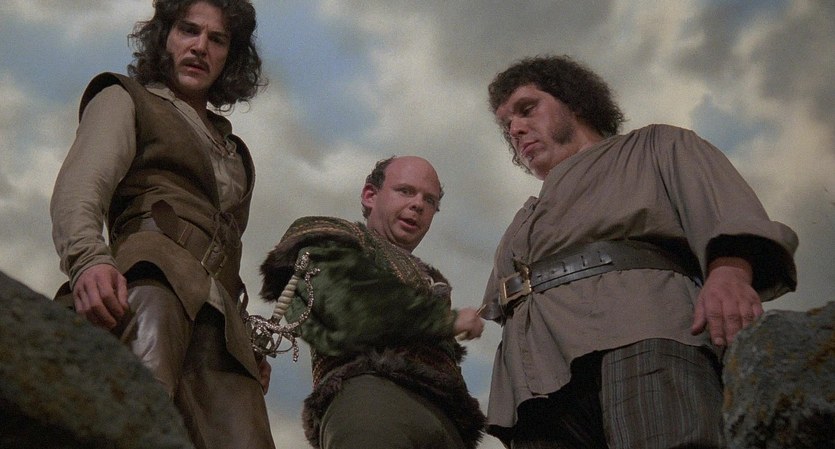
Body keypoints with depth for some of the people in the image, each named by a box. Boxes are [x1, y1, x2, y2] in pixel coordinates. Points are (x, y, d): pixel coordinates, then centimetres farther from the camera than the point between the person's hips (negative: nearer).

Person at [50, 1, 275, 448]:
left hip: (219, 323, 5)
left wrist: (249, 342, 20)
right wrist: (88, 258, -22)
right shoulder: (125, 99, 20)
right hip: (151, 275, -5)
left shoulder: (231, 148, 37)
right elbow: (78, 188, 1)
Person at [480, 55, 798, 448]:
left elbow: (726, 211, 6)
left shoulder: (654, 148, 27)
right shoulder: (526, 221, 43)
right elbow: (495, 310, 33)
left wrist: (730, 270, -16)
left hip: (639, 339, -4)